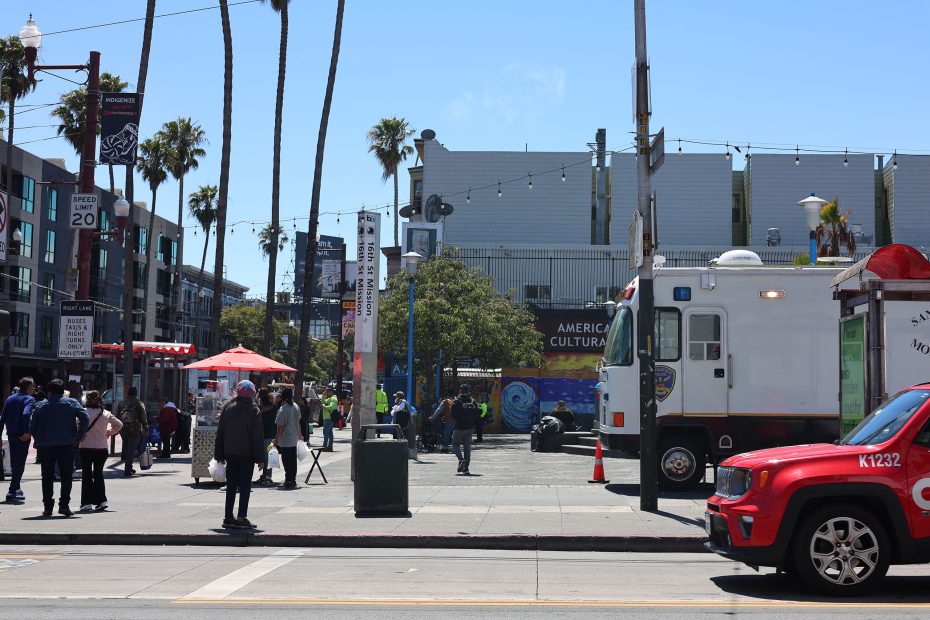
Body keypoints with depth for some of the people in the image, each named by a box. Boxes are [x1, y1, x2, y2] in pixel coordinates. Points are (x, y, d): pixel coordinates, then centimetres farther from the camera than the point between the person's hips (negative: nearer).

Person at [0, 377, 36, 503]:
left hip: (11, 434, 7)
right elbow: (26, 414, -26)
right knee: (20, 463, -3)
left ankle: (16, 489, 29)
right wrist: (26, 432, -26)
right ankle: (12, 492, -8)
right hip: (22, 435, -7)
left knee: (14, 463, 19)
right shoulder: (29, 399, -8)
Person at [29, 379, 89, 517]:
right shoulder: (71, 403, 3)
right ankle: (64, 504, -5)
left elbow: (32, 427, 3)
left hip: (45, 447, 1)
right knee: (66, 476, 5)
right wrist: (79, 436, -1)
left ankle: (48, 507, 8)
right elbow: (84, 417, -9)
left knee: (47, 477, 9)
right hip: (66, 445, -1)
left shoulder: (40, 406, 6)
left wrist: (38, 440, 16)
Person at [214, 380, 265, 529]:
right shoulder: (253, 410, -6)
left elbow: (220, 432, 8)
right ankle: (241, 517, -6)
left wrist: (219, 455, 13)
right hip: (247, 454, -4)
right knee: (245, 485, -1)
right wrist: (260, 458, -5)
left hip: (231, 453, 4)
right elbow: (258, 436, -8)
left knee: (231, 485, 11)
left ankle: (228, 517, 12)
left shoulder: (228, 407, 6)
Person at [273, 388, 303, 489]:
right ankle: (293, 481, 21)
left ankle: (289, 481, 2)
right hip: (294, 439, 7)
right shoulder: (296, 407, 4)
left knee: (287, 462, 0)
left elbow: (280, 426, -17)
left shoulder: (283, 409, -19)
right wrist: (299, 434, 27)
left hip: (285, 440, -7)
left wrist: (277, 439, -11)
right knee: (293, 461, 14)